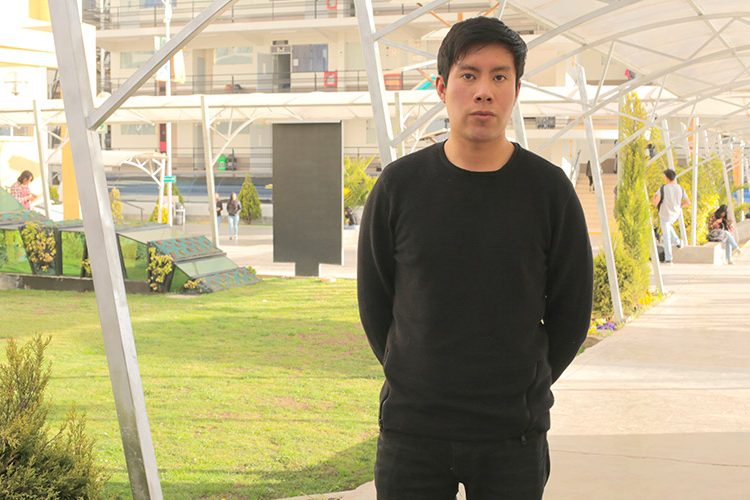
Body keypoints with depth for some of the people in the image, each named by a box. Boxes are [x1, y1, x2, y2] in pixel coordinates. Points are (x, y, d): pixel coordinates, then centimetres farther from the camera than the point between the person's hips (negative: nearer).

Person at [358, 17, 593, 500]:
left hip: (514, 435, 0)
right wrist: (415, 381, 8)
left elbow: (572, 311, 6)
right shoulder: (399, 185, -2)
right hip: (411, 426, 1)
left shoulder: (549, 188, -3)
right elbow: (374, 299, 8)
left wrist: (522, 386, 9)